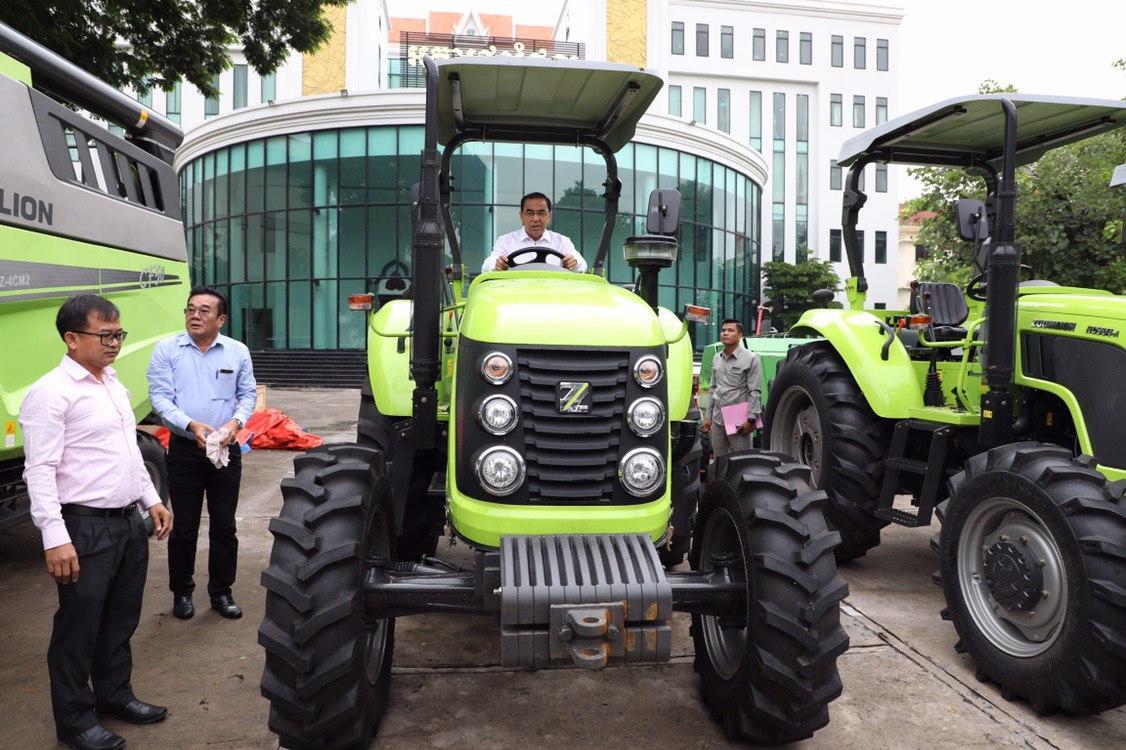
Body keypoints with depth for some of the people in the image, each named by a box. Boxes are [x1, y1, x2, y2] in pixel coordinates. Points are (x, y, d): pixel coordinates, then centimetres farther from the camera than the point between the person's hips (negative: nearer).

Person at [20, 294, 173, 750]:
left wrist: (152, 499, 18)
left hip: (129, 521, 8)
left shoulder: (113, 384, 12)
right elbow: (40, 471, -18)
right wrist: (55, 538, -23)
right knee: (79, 626, 6)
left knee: (121, 618, 19)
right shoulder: (51, 393, -14)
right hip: (85, 528, -8)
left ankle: (114, 694, 37)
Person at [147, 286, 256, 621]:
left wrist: (235, 422, -12)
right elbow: (160, 397, -7)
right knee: (184, 527, 7)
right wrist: (191, 425, -22)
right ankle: (182, 593, 23)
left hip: (226, 450, 2)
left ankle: (221, 592, 22)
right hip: (184, 449, -2)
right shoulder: (167, 350, -2)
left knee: (224, 526, 8)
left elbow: (248, 394, 8)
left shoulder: (238, 352, 4)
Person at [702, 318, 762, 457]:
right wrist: (709, 416, 17)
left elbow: (755, 392, -9)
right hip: (717, 420, 6)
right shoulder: (717, 358, 13)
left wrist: (750, 419, -14)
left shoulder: (750, 358, -6)